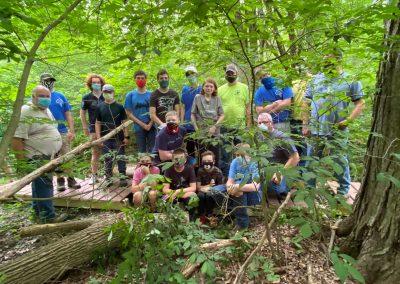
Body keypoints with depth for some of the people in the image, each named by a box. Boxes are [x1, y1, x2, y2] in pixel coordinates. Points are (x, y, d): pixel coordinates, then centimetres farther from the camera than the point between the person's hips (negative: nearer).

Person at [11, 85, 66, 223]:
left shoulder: (46, 110, 11)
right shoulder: (26, 112, -18)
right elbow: (16, 139, -22)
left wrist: (55, 153, 20)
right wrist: (22, 161, -23)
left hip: (47, 156, 9)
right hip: (36, 158, -9)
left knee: (39, 184, 19)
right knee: (44, 185, -4)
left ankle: (38, 212, 33)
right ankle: (48, 217, 6)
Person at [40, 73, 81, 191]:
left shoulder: (60, 96, 6)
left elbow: (68, 114, 5)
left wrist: (72, 131, -2)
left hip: (63, 132, 0)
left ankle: (70, 178, 14)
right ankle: (60, 180, 21)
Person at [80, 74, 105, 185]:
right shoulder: (87, 98, 4)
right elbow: (82, 113, 10)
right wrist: (85, 127, 4)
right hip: (94, 128, -1)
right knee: (95, 152, 1)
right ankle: (94, 175, 9)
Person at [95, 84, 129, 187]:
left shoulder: (119, 107, 1)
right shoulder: (100, 107, 5)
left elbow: (124, 122, 2)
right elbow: (98, 123, 8)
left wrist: (126, 136, -3)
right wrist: (98, 137, 0)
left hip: (118, 138, -1)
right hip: (106, 138, 2)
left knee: (120, 158, 3)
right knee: (107, 159, 8)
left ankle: (123, 178, 12)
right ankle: (108, 178, 18)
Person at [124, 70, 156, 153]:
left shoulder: (151, 95, 5)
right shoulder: (130, 95, 4)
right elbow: (129, 113, 1)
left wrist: (150, 124, -12)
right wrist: (143, 125, -8)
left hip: (152, 127, 0)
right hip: (139, 128, 0)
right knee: (142, 152, 8)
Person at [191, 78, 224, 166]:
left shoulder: (217, 99, 8)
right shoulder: (198, 98, 6)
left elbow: (222, 115, 4)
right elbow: (193, 115, 5)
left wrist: (215, 126, -10)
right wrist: (196, 129, -5)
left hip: (214, 133, 1)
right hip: (201, 132, -1)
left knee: (215, 157, 2)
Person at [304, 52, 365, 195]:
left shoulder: (350, 80, 0)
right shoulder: (316, 79, 9)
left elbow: (360, 103, 0)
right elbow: (306, 103, 11)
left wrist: (348, 120, -14)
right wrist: (305, 125, 4)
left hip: (337, 131, -3)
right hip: (315, 130, 3)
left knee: (339, 162, 4)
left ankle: (343, 191, 23)